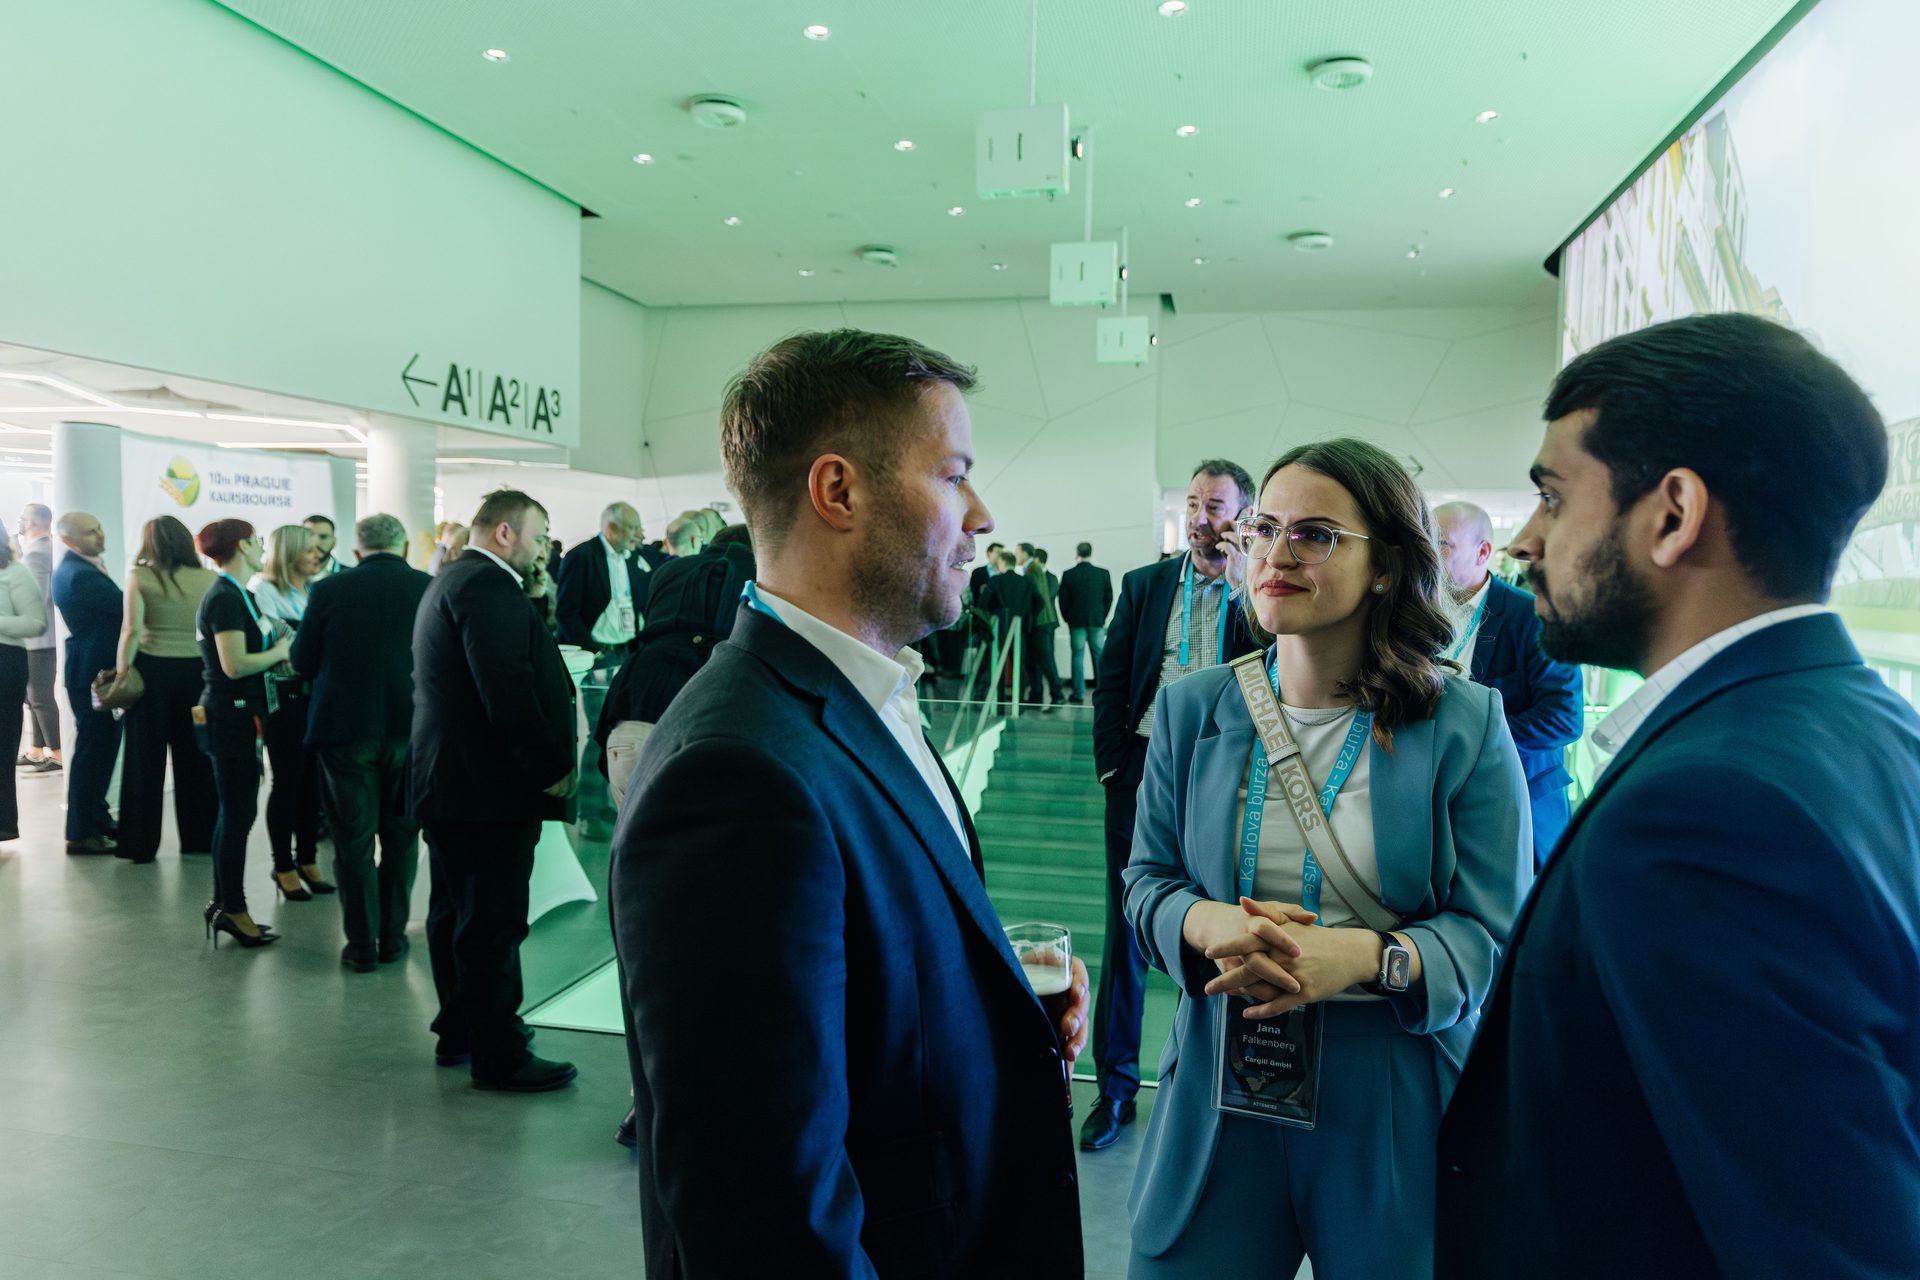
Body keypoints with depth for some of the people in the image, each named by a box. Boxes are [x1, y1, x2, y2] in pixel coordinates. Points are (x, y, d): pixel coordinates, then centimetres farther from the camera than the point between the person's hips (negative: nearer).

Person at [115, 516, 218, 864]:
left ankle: (142, 844, 13)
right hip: (197, 670, 2)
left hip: (151, 669, -1)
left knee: (146, 758, 8)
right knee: (195, 756, 12)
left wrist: (121, 673, -2)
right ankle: (200, 838, 19)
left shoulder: (140, 576, -4)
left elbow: (132, 629, -10)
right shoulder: (211, 579, -1)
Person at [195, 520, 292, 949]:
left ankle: (223, 905, 23)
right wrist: (279, 652, -10)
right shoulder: (225, 598, -16)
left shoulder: (235, 595, 13)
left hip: (238, 716, 10)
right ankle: (233, 909, 5)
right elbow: (235, 665, -23)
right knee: (239, 813, -3)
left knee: (234, 812, 15)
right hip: (230, 716, -10)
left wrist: (275, 640, 1)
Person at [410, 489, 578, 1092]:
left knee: (456, 913, 19)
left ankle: (459, 1031, 32)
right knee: (494, 923, -3)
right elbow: (509, 691, -25)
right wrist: (551, 769, -19)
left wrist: (535, 600, 6)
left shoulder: (451, 581, 18)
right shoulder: (491, 586, -18)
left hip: (444, 781, 11)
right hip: (487, 789, -11)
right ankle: (497, 1055, 6)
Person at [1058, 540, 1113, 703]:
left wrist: (1067, 619, 12)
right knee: (1100, 656, 7)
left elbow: (1063, 600, -2)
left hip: (1076, 621, -1)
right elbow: (1109, 598, 4)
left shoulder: (1068, 575, -6)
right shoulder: (1103, 574, -1)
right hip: (1097, 621, 1)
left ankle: (1079, 693, 2)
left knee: (1078, 656, 3)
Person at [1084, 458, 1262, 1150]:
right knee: (1127, 930, 8)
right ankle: (1115, 1085, 20)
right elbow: (1111, 684, 8)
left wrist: (1242, 585, -16)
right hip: (1144, 775, 2)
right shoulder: (1144, 585, 7)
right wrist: (1113, 767, 0)